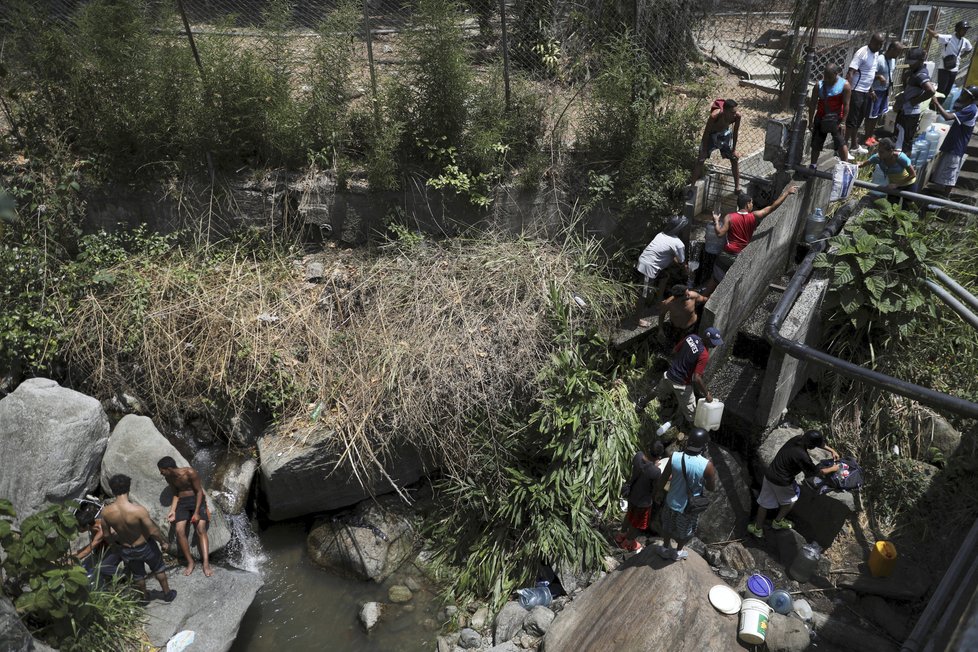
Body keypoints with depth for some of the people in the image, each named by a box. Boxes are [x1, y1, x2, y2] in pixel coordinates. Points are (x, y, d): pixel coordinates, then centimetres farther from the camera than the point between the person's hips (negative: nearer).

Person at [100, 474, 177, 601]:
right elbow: (153, 532, -23)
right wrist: (163, 540, -3)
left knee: (138, 574, 30)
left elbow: (107, 535, -6)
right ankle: (167, 594, 44)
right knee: (158, 569, 26)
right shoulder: (139, 510, -35)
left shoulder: (106, 512, -22)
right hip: (145, 547, -3)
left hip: (127, 550, 3)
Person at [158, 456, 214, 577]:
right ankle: (190, 562, -3)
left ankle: (206, 563, -24)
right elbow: (176, 494, 10)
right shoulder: (169, 478, -1)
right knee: (179, 531, -14)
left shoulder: (190, 473, -20)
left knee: (201, 529, -18)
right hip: (182, 502, 5)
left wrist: (196, 512, -17)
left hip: (196, 499, -5)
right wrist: (172, 511, -6)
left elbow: (199, 491, -14)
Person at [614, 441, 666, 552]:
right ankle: (628, 543, 46)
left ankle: (621, 536, 56)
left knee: (630, 515, 33)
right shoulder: (656, 472, -38)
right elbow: (656, 490, -20)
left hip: (632, 494, 6)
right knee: (639, 524, 23)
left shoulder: (639, 455, -21)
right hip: (643, 501, -6)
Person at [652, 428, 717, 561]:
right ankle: (678, 552, 49)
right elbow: (712, 487, -13)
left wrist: (658, 492, 8)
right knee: (685, 531, 28)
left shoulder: (675, 457, -23)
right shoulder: (707, 465, -30)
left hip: (672, 501, 2)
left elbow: (663, 479, -10)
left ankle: (666, 549, 50)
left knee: (668, 526, 29)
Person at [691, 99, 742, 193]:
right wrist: (704, 151, -18)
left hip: (725, 133, 3)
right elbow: (706, 133, -25)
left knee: (735, 159, 4)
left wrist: (734, 149, -4)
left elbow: (735, 132, -13)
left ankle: (737, 188, 16)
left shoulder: (737, 116, -31)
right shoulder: (714, 116, -40)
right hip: (711, 134, -3)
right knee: (700, 159, -3)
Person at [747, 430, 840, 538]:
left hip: (769, 474, 7)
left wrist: (831, 450, 18)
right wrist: (833, 468, 6)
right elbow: (818, 472, -10)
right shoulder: (802, 456, -27)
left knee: (765, 501, 18)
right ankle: (778, 522, 38)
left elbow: (817, 442, 16)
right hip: (781, 481, -7)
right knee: (791, 500, 24)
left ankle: (757, 528, 31)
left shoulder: (797, 439, -7)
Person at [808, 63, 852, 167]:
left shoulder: (845, 85, -8)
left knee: (840, 143, -9)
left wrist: (843, 122, -14)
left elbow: (846, 105, -9)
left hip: (836, 119, -3)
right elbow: (813, 104, 1)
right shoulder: (819, 85, -1)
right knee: (816, 143, 7)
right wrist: (810, 121, -3)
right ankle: (813, 165, 19)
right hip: (820, 118, 3)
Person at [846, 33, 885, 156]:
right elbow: (850, 73, -21)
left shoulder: (876, 54, 12)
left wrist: (871, 90, 23)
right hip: (856, 91, -9)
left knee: (858, 121, 16)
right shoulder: (862, 53, -15)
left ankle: (854, 146, 26)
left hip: (866, 92, 9)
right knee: (851, 121, -7)